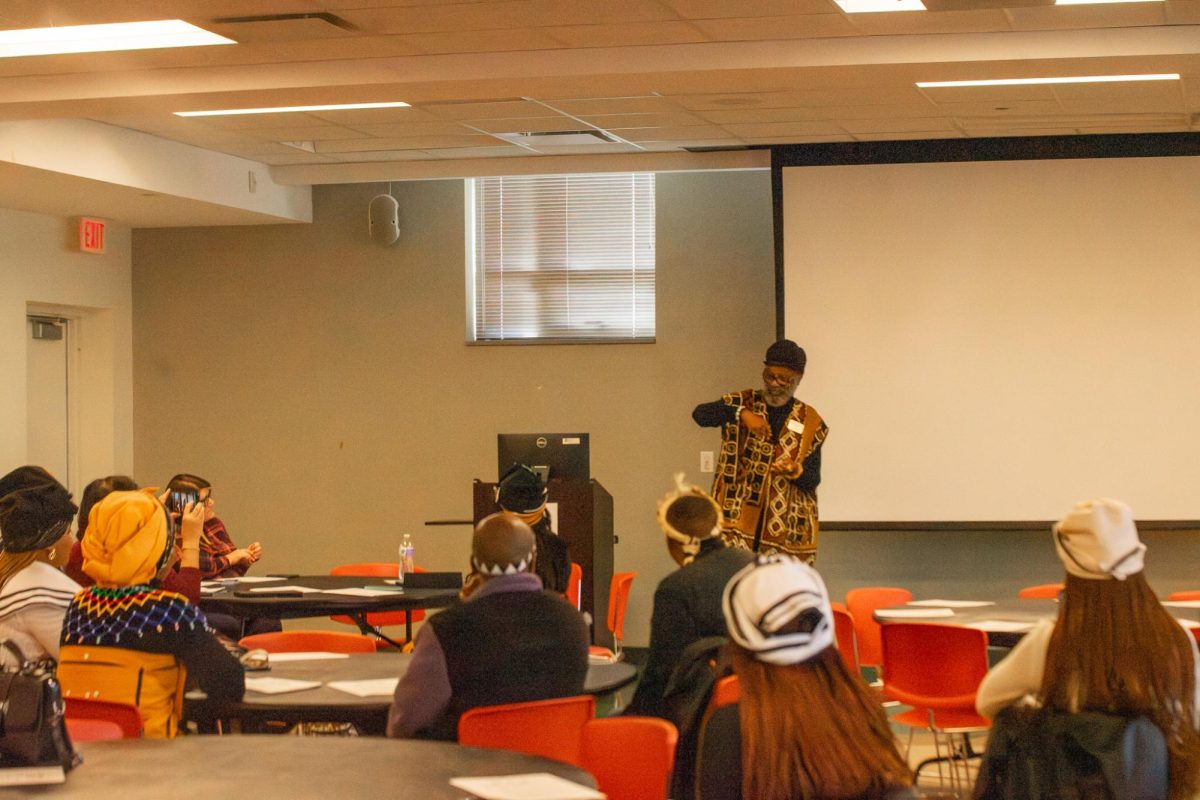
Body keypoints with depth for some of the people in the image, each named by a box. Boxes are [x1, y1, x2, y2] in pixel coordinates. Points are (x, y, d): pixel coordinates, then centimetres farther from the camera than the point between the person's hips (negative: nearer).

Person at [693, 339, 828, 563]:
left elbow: (813, 479, 4)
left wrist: (795, 471, -19)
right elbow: (700, 414, -13)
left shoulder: (810, 422, 6)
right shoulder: (742, 403, 4)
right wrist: (741, 413, -28)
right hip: (737, 519, -2)